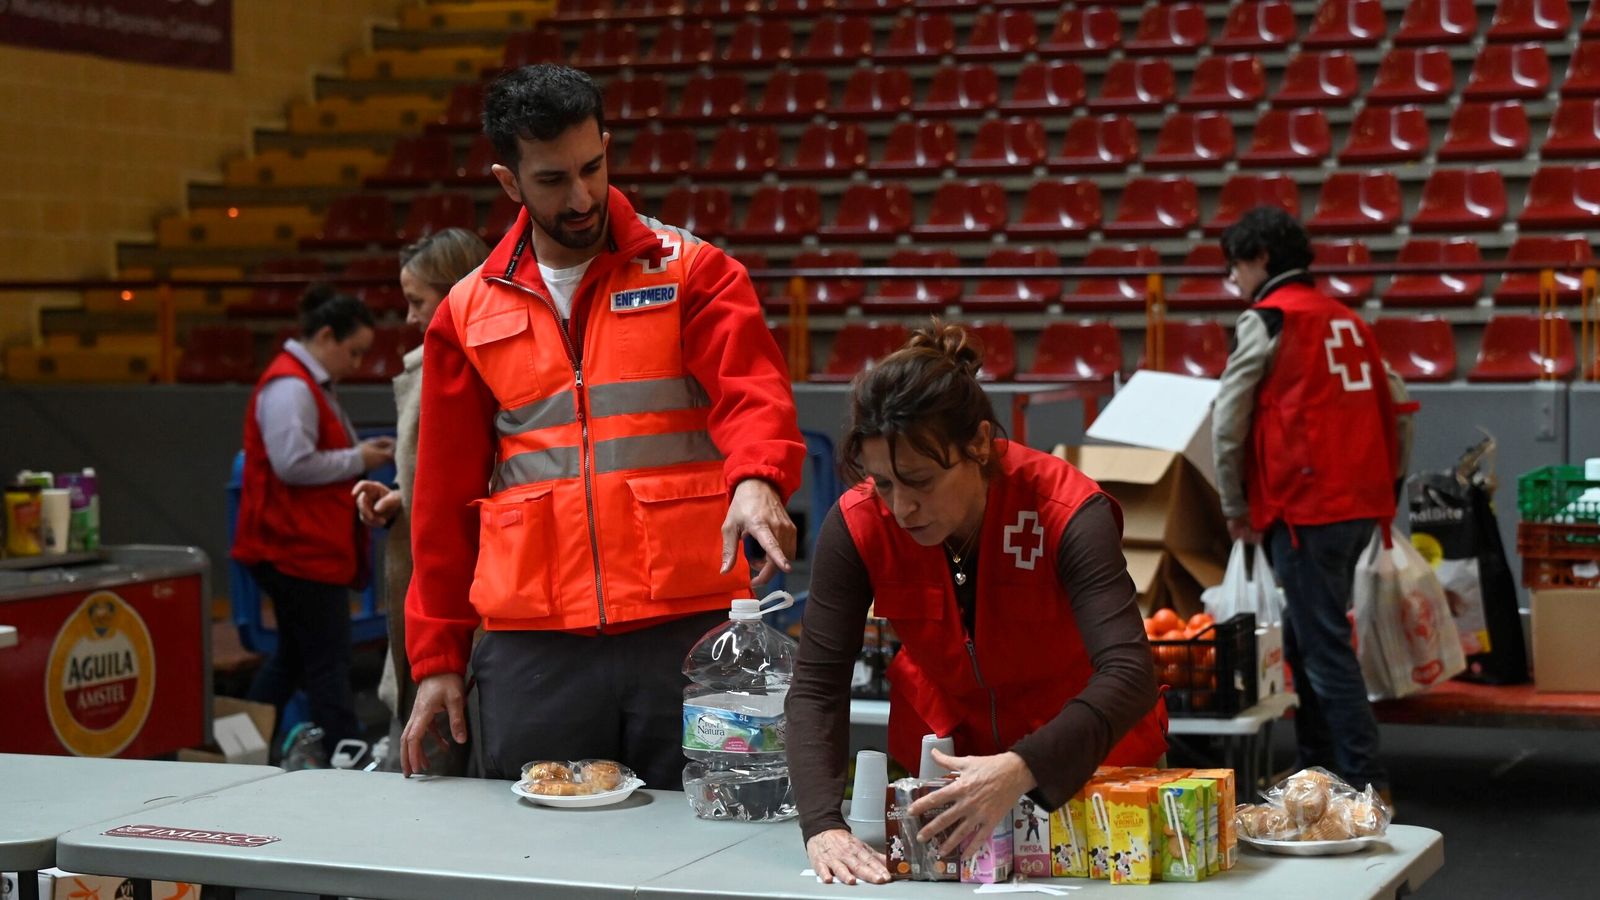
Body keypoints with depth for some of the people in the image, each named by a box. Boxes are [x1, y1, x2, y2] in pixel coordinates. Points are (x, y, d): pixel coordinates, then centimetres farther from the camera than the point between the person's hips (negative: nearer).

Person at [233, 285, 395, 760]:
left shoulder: (310, 384, 20)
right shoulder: (290, 387, -16)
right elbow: (294, 463, -25)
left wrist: (362, 453, 13)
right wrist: (357, 459, -14)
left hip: (306, 547, 11)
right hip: (300, 549, -11)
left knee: (294, 656, 17)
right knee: (329, 662, -7)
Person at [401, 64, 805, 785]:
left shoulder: (691, 272, 5)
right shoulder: (469, 313, 11)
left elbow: (752, 391, -10)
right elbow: (445, 497, 14)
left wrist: (757, 480, -32)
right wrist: (437, 657, 11)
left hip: (688, 636, -2)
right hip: (532, 650, 2)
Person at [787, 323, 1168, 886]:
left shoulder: (1069, 513, -30)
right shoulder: (857, 525, -22)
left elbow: (1129, 676, -40)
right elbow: (817, 685, -22)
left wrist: (1022, 771, -55)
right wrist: (824, 827, -37)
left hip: (1086, 755, -2)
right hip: (942, 747, 2)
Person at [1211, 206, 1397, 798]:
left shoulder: (1266, 320, -5)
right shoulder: (1347, 320, 17)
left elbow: (1228, 423, -4)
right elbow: (1385, 414, 20)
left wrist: (1235, 508, 6)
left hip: (1304, 508, -8)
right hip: (1362, 504, 8)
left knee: (1325, 650, -6)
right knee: (1304, 641, 17)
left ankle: (1366, 785, -9)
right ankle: (1314, 773, 22)